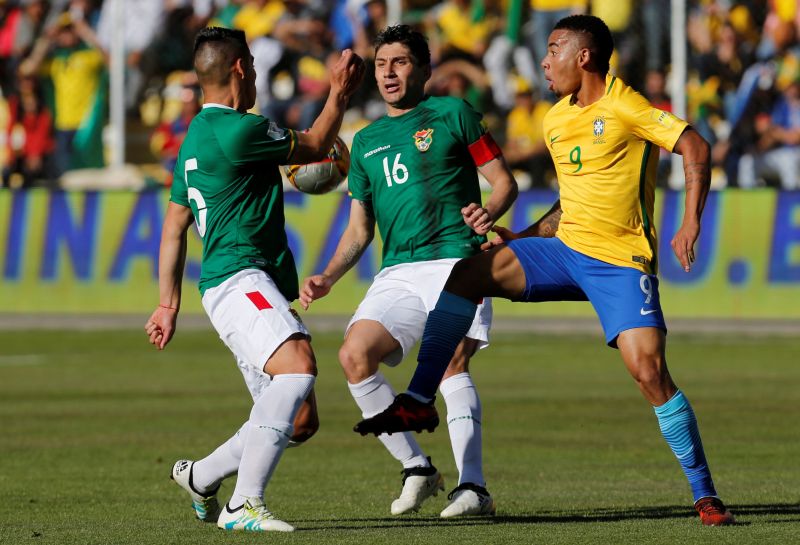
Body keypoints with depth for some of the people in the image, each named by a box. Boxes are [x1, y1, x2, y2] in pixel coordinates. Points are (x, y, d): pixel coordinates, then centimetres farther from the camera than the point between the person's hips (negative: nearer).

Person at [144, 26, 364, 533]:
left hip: (256, 289, 10)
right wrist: (340, 95, 17)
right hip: (239, 278, -10)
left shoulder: (197, 138, 21)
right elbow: (314, 147, 2)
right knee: (299, 364, -33)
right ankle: (245, 505, -37)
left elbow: (174, 228, 26)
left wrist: (169, 303, 30)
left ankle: (200, 476, 26)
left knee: (300, 420, 8)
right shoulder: (237, 130, -11)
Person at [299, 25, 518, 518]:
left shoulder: (451, 114, 7)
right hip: (397, 273, 5)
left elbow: (505, 181, 6)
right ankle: (417, 468, -4)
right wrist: (328, 278, 7)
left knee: (451, 362, -22)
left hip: (457, 261, -5)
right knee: (355, 355, -16)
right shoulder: (366, 142, 21)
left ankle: (473, 487, -23)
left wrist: (489, 213, -16)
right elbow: (359, 230, 23)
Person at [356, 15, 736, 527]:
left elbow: (695, 146, -15)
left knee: (648, 369, -19)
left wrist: (691, 223, -25)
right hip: (566, 249, 7)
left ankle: (705, 495, -8)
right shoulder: (556, 121, 14)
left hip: (622, 260, -7)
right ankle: (419, 402, -9)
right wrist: (521, 238, 17)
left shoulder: (624, 107, -10)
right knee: (471, 271, -12)